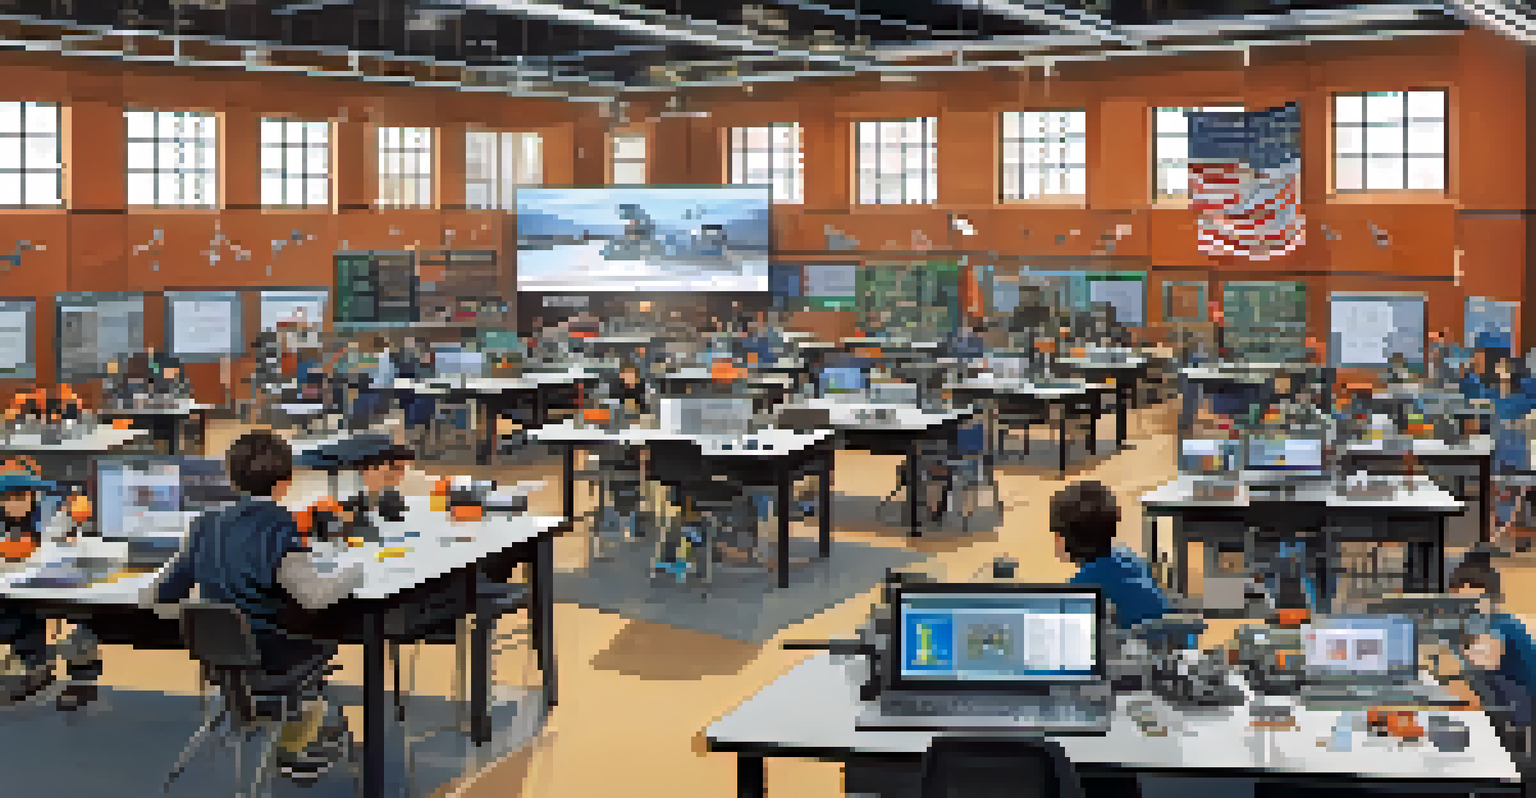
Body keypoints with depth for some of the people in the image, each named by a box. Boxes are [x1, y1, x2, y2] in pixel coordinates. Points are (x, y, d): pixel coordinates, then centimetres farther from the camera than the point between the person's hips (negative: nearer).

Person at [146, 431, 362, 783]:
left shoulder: (207, 525, -3)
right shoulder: (275, 529, -22)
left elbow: (157, 598, 2)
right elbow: (315, 596, -33)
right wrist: (356, 573, -15)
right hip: (271, 671, -6)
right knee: (324, 644, 29)